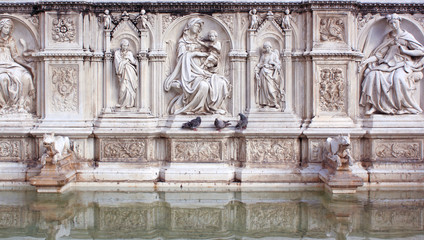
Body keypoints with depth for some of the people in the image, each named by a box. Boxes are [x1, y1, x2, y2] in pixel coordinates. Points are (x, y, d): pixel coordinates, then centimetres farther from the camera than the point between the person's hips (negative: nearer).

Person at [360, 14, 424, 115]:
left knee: (398, 77, -37)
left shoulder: (407, 36, 5)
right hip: (389, 63, 4)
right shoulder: (388, 37, 16)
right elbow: (380, 54, 10)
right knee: (374, 75, -25)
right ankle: (374, 105, -27)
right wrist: (367, 60, -4)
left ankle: (404, 106, -23)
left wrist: (405, 51, -8)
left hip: (403, 64, -4)